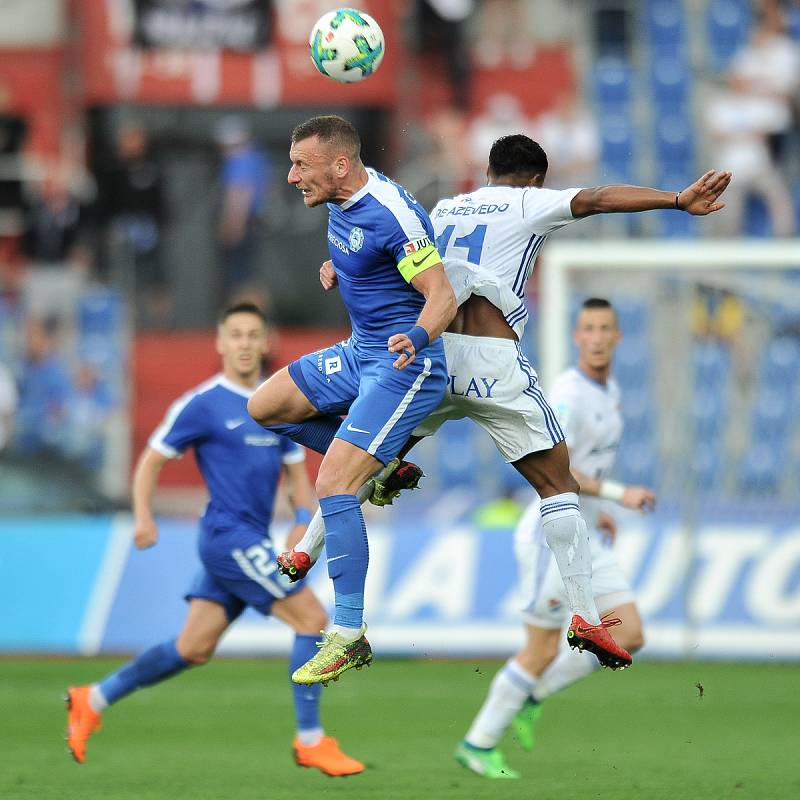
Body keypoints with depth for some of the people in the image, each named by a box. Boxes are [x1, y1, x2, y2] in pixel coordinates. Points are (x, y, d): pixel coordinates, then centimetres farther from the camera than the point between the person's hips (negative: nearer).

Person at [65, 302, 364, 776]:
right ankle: (311, 741, -7)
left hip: (251, 543, 7)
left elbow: (296, 472, 18)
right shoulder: (203, 404, -6)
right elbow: (151, 461, -1)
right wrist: (143, 516, -15)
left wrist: (305, 518, -1)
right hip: (229, 536, -7)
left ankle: (93, 700, 21)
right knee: (313, 618, -12)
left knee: (194, 649, 9)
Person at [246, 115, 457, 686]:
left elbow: (443, 296, -28)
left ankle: (349, 638, -14)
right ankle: (383, 465, 22)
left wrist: (416, 339, -46)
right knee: (264, 408, 13)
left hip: (403, 366, -10)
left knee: (332, 486, -18)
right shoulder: (343, 197, 2)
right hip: (360, 352, 10)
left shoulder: (391, 213, -25)